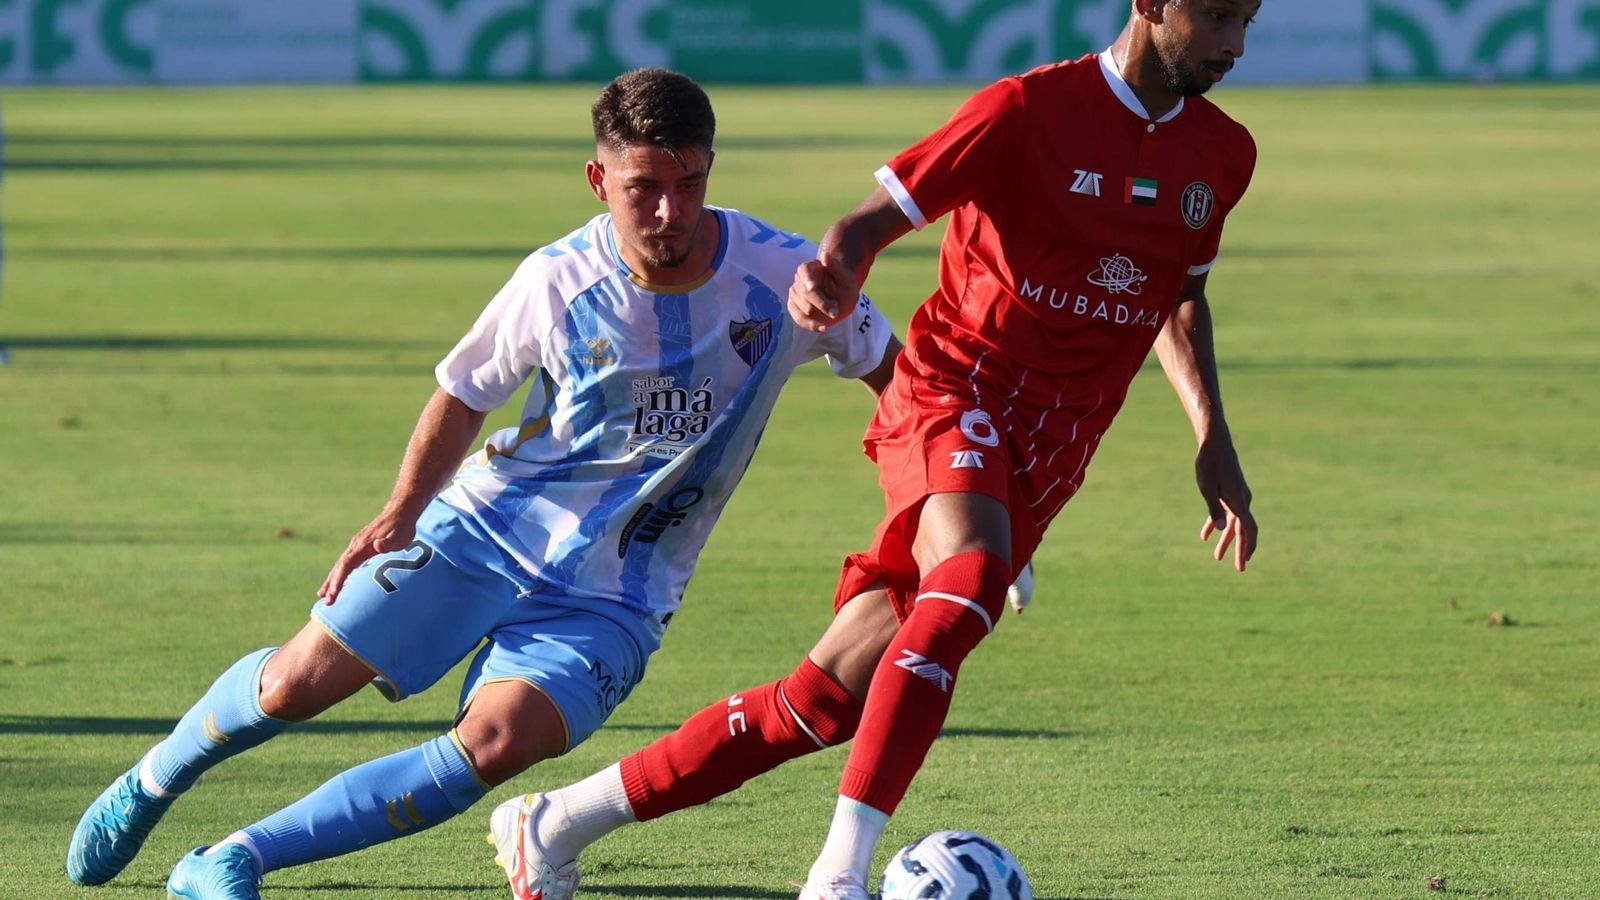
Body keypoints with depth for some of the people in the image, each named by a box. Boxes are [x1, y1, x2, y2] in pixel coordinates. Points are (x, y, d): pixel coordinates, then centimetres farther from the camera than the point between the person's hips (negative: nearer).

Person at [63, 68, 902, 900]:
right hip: (488, 525, 1)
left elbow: (897, 376, 1)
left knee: (493, 747, -25)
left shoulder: (779, 273, -14)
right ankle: (154, 780, 28)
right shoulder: (559, 281, -13)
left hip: (609, 595, 0)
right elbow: (465, 392, 4)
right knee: (297, 682, -6)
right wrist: (400, 513, -8)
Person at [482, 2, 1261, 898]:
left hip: (1048, 455, 5)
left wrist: (1214, 440, 16)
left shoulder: (1221, 154, 8)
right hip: (955, 384, -5)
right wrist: (833, 278, -29)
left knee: (831, 698, -2)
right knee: (969, 575, -38)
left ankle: (558, 823, 9)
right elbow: (874, 218, -7)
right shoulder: (1029, 110, -9)